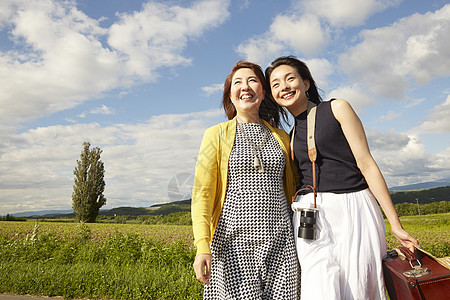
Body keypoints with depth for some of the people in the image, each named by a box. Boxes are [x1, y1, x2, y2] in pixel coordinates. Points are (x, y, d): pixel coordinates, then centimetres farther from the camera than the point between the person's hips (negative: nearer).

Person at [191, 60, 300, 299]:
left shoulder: (281, 137, 12)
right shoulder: (216, 135, 3)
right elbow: (202, 193, -4)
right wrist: (202, 246, -15)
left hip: (280, 243, 3)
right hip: (234, 241, -2)